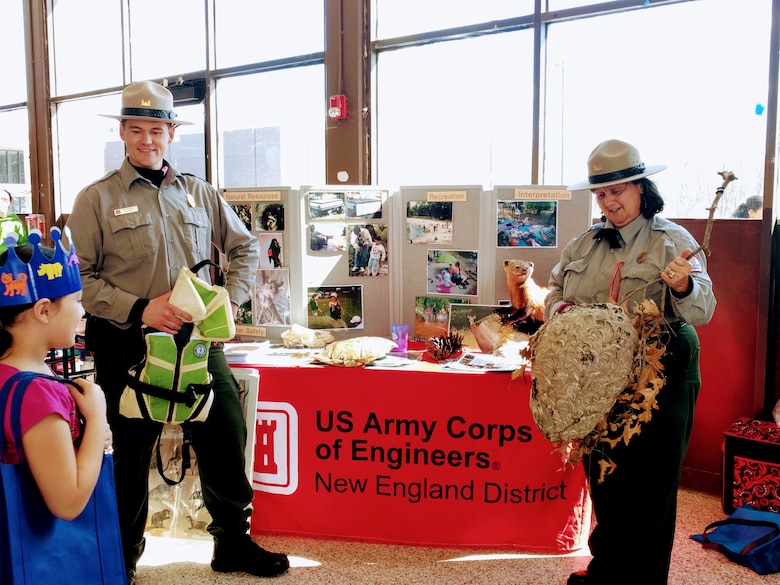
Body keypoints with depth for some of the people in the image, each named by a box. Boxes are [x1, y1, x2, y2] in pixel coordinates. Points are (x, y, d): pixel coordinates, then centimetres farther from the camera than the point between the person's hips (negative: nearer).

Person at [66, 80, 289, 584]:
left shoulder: (199, 193, 11)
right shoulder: (97, 198, 1)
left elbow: (245, 248, 17)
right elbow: (81, 278, -4)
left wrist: (230, 300, 1)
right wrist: (140, 309, -17)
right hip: (127, 344, -3)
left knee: (226, 437, 7)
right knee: (130, 450, 9)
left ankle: (233, 541, 27)